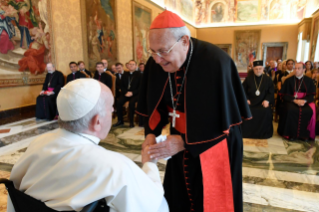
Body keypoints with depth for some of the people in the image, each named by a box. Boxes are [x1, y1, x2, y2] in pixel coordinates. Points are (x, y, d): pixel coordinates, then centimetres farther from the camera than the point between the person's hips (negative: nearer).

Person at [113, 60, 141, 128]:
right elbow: (122, 86, 12)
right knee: (119, 102, -23)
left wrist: (132, 93, -16)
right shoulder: (125, 75, 15)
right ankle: (120, 121, -12)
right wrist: (125, 92, -9)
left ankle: (131, 122, -20)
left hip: (135, 94, -4)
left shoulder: (139, 75, 2)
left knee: (131, 102, -33)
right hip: (126, 93, 4)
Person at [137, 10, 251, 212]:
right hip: (180, 143, 5)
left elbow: (224, 119, -22)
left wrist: (184, 142, -25)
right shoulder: (156, 64, -10)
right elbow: (156, 105, 2)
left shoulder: (216, 62, -26)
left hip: (214, 146, -4)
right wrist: (152, 133, -13)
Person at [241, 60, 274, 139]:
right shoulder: (248, 79, 8)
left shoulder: (268, 79, 9)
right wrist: (246, 99, -10)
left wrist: (267, 100, -13)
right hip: (250, 101, 0)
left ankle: (263, 133, -7)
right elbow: (243, 90, 6)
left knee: (266, 111, -29)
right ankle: (248, 132, -9)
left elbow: (271, 92, 5)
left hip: (263, 102, 0)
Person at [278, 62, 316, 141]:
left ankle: (304, 134, -13)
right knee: (291, 110, -35)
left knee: (310, 111, -30)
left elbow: (311, 95, 5)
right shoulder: (289, 80, 4)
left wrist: (304, 101, -16)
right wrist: (295, 100, -15)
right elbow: (285, 94, 0)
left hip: (305, 102, 2)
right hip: (291, 101, -1)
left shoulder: (309, 81, 9)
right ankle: (291, 134, -20)